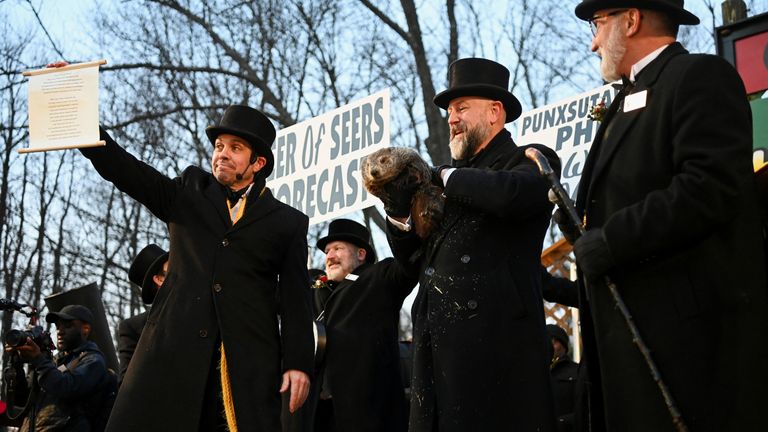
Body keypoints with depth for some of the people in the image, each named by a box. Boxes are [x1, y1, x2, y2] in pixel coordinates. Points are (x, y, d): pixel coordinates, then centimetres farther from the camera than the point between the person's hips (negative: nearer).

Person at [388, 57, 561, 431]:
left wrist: (444, 176, -6)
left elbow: (510, 195, -23)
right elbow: (415, 257, 24)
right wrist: (400, 213, 4)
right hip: (438, 344, 7)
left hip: (495, 343, -7)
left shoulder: (531, 161, 2)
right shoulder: (461, 177, 23)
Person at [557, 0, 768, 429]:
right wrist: (582, 226, 5)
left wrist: (608, 241, -15)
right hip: (632, 328, 9)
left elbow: (710, 189, -19)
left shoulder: (700, 76, -5)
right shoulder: (629, 99, 25)